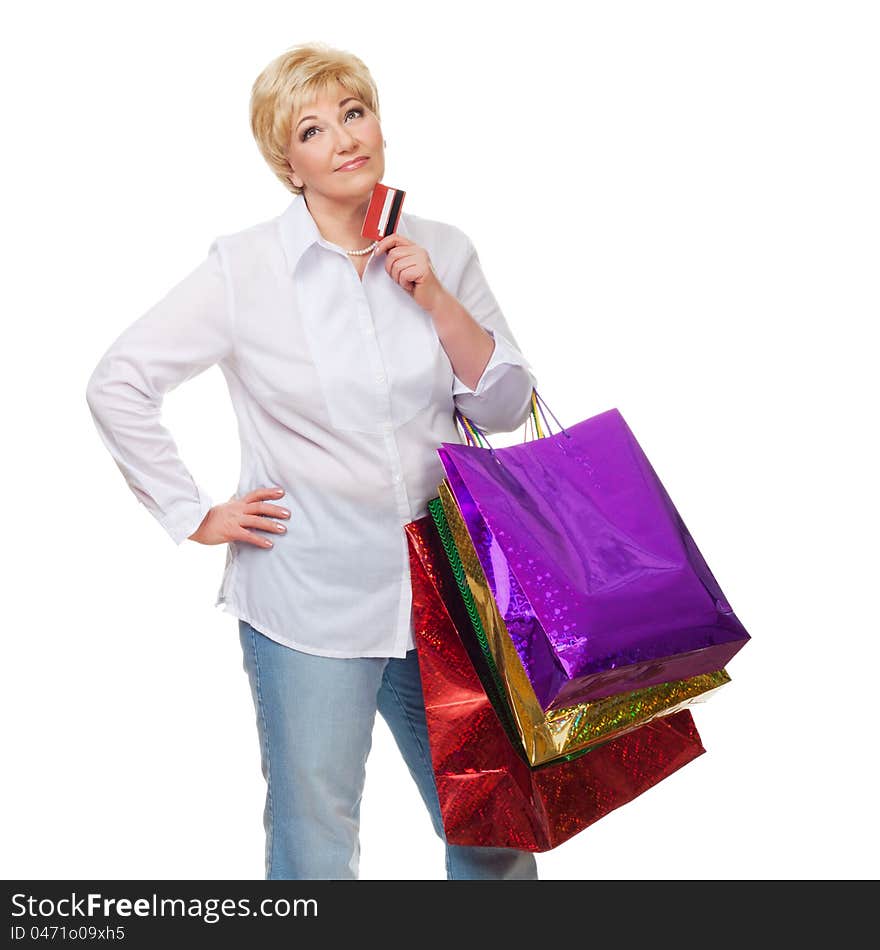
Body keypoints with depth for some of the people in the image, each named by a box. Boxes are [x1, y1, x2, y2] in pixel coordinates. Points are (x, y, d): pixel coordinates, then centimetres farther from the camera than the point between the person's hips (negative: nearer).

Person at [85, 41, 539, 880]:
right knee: (315, 846, 10)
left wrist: (434, 298, -9)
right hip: (309, 601, -3)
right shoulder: (244, 267, -6)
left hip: (441, 594, 3)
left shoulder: (443, 253, 4)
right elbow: (117, 385, -2)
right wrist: (194, 515, -5)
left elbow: (505, 408, 4)